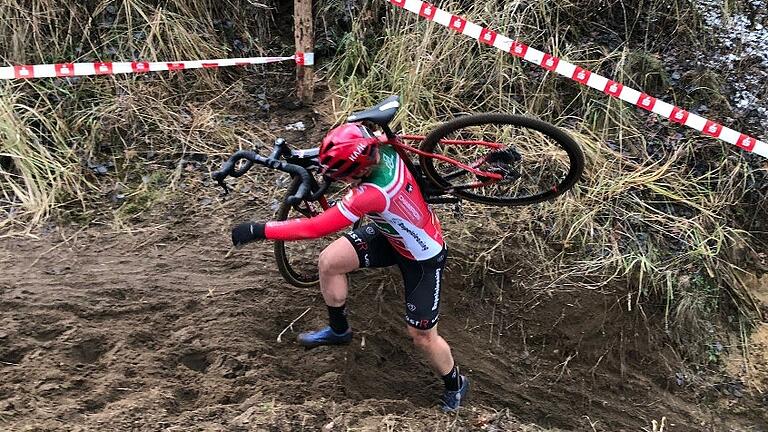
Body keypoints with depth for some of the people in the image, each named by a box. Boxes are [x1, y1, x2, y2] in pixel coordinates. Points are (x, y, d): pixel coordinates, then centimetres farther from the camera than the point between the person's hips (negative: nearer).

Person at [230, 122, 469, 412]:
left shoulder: (373, 193, -41)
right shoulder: (383, 152, -21)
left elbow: (314, 228, -38)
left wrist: (259, 231, -31)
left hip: (423, 259, -8)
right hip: (394, 234, 8)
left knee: (421, 336, 3)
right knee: (329, 261, -5)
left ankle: (456, 384, 34)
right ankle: (338, 330, 19)